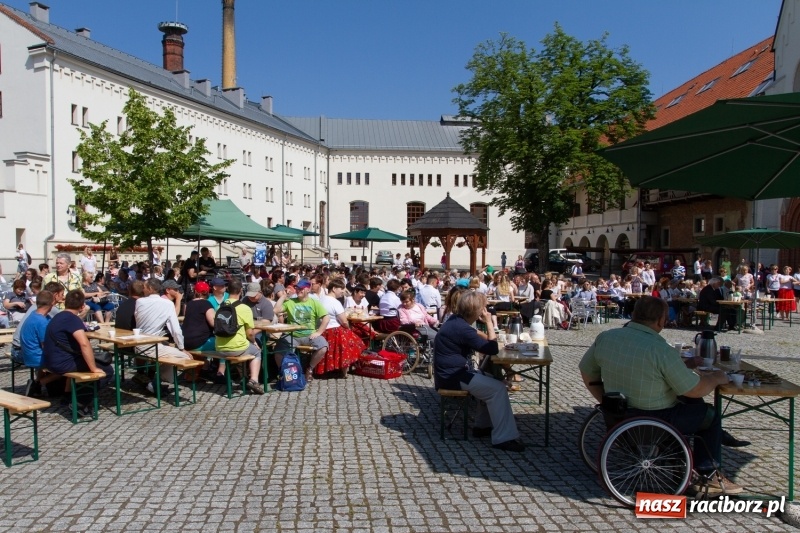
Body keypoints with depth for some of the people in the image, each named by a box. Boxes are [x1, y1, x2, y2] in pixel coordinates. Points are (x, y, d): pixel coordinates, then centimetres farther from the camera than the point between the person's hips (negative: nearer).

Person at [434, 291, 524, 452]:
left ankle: (483, 425, 22)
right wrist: (489, 323, -13)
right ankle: (503, 438, -9)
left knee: (490, 380, 20)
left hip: (451, 372, 11)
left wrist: (489, 337, 2)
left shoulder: (456, 320, 7)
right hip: (452, 376, -10)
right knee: (498, 388, -14)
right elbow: (493, 349, -22)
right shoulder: (462, 328, -24)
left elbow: (477, 338, 21)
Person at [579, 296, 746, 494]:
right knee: (709, 414, 20)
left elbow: (587, 373, 4)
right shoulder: (662, 350, -25)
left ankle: (719, 436, 46)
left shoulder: (605, 337, -7)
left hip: (619, 414, 7)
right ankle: (708, 476, 25)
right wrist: (716, 378, 5)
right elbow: (695, 390, -16)